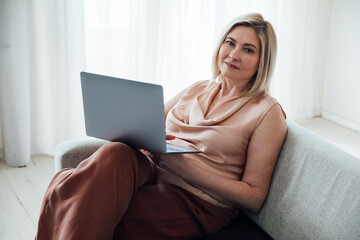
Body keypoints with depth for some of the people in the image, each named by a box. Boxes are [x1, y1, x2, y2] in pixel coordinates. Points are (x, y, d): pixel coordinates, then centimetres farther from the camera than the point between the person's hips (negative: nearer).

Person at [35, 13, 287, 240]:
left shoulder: (268, 112, 0)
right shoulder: (198, 89, 18)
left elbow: (255, 197, -6)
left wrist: (186, 167, -16)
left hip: (198, 203, -5)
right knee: (115, 153, -32)